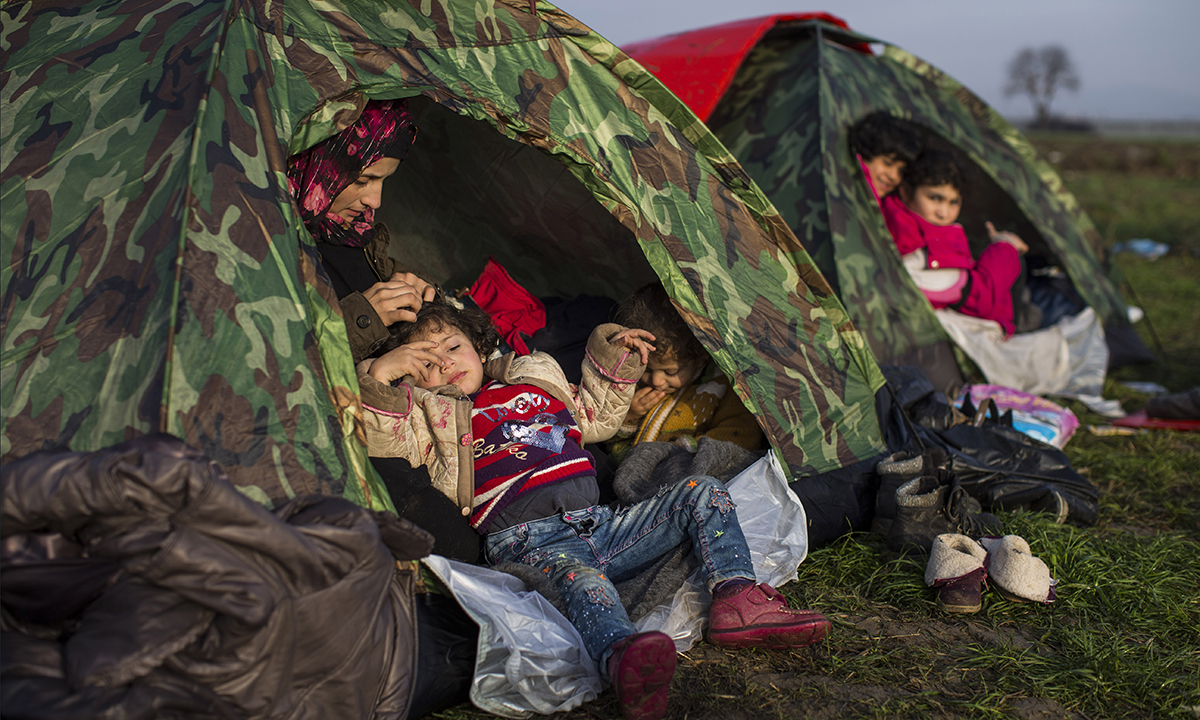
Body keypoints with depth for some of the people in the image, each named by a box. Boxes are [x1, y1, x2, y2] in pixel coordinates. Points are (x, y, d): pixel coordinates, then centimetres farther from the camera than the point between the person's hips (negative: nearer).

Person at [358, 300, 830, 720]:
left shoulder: (538, 381, 28)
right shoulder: (434, 415, 14)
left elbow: (596, 418, 42)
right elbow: (379, 439, -4)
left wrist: (612, 357, 34)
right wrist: (380, 375, -15)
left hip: (599, 524, 7)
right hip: (530, 542, -7)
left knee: (703, 495, 0)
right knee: (579, 578, -41)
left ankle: (738, 600, -21)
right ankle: (625, 661, -73)